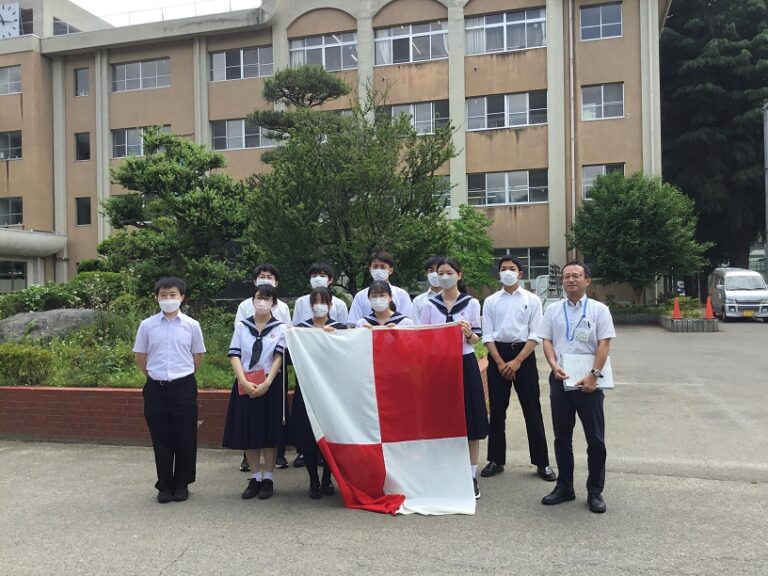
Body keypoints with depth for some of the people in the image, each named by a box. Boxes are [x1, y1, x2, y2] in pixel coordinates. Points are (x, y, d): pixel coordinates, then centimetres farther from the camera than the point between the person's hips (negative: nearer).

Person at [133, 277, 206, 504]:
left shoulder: (192, 325, -1)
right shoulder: (147, 325, 0)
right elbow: (140, 357, 11)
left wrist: (183, 375, 10)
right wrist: (154, 375, 12)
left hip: (183, 387, 0)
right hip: (156, 388, 1)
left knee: (185, 439, 6)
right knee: (161, 440, 8)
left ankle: (182, 484, 22)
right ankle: (165, 486, 21)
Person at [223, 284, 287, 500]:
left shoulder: (280, 328, 0)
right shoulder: (241, 326, 4)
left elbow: (279, 358, -7)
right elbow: (234, 356, -2)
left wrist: (266, 383, -18)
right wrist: (244, 382, -15)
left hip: (270, 384, -2)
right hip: (245, 385, 2)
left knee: (270, 432, 3)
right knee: (248, 432, 6)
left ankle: (268, 478, 15)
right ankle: (255, 477, 18)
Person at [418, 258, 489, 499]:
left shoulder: (472, 303, 1)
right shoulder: (430, 305, 5)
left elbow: (477, 338, 0)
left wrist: (469, 333, -21)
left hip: (465, 364, -1)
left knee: (470, 419, 2)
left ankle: (471, 475, 12)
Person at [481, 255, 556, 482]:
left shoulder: (532, 300, 1)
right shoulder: (491, 301, 6)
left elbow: (534, 335, -4)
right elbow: (487, 336, 2)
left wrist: (517, 362, -12)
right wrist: (500, 363, -8)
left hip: (524, 354, -2)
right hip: (497, 354, 2)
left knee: (532, 410, 2)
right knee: (497, 411, 9)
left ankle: (542, 462, 13)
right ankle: (496, 460, 21)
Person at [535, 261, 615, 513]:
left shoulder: (599, 309, 1)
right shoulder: (553, 309, 8)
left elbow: (604, 344, -5)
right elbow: (547, 341, 5)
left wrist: (593, 375, -15)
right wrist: (555, 366, -12)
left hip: (588, 382, -2)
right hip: (560, 379, 3)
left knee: (595, 439, 3)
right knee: (562, 437, 11)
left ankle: (595, 491, 17)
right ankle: (564, 487, 24)